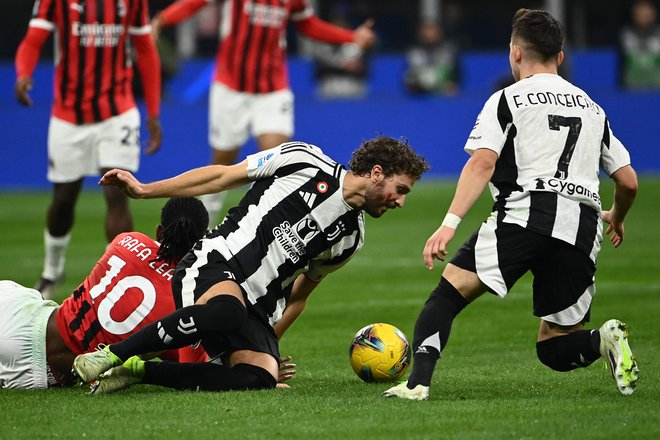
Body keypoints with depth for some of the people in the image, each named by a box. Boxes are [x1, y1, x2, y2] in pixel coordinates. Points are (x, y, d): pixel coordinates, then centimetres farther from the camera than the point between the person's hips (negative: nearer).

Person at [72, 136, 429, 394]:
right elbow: (222, 176, 5)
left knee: (260, 379, -26)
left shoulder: (350, 236, 17)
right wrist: (145, 190, 1)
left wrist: (269, 343, 21)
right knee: (226, 310, -41)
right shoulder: (304, 161, 1)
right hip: (215, 264, -5)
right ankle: (112, 354, -27)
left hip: (257, 311, 5)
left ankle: (139, 370, -16)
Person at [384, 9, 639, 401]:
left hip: (524, 211, -4)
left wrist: (450, 223, -14)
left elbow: (483, 163, -5)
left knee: (451, 289, 3)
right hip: (582, 230, 4)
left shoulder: (507, 99, 11)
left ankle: (418, 381, -18)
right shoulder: (593, 108, 25)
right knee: (554, 348, 14)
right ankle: (604, 340, -18)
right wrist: (616, 219, 44)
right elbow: (628, 181, 23)